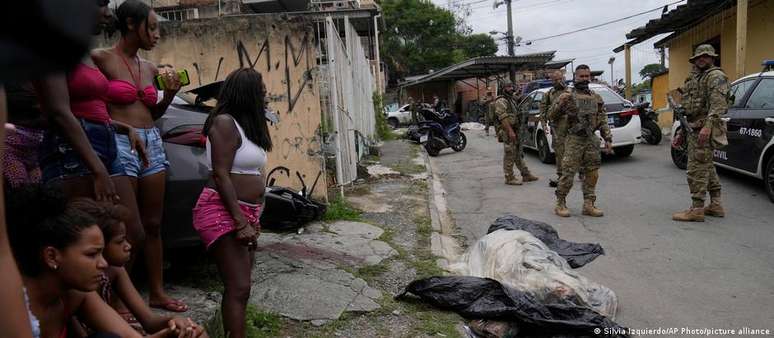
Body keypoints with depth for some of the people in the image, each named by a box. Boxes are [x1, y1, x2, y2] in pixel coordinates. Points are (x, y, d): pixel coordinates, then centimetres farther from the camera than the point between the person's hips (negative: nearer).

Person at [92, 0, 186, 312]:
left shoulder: (150, 68, 14)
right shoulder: (101, 58, -5)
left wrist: (170, 95, 5)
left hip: (152, 143, 7)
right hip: (120, 144, -7)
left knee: (153, 224, 11)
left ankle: (157, 292, 20)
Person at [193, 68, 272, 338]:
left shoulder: (247, 124, 15)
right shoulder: (224, 122, -12)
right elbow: (220, 175, -19)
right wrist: (240, 221, -22)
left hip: (246, 213, 9)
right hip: (224, 213, -9)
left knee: (239, 286, 10)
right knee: (238, 287, -12)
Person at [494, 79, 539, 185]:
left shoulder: (513, 99, 19)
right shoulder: (501, 101, -12)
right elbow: (503, 117, -22)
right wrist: (510, 131, -27)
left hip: (516, 131, 10)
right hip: (508, 132, -10)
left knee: (518, 155, 15)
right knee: (509, 156, -6)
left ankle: (526, 175, 21)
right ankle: (509, 178, 0)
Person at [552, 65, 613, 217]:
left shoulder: (596, 98, 12)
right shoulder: (567, 96, -1)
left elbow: (603, 120, 13)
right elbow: (553, 117, -3)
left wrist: (608, 139, 5)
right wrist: (561, 104, -20)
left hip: (592, 140, 5)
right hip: (574, 140, -5)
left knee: (592, 174, 6)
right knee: (568, 173, -7)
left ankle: (588, 205, 15)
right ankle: (560, 204, 5)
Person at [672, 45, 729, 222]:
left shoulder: (716, 76, -7)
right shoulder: (695, 78, 22)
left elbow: (718, 103, -20)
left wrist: (708, 125, -31)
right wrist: (683, 133, 22)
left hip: (704, 131, -10)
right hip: (694, 130, 10)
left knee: (697, 168, -11)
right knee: (707, 167, 15)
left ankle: (696, 209, -8)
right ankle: (715, 205, 24)